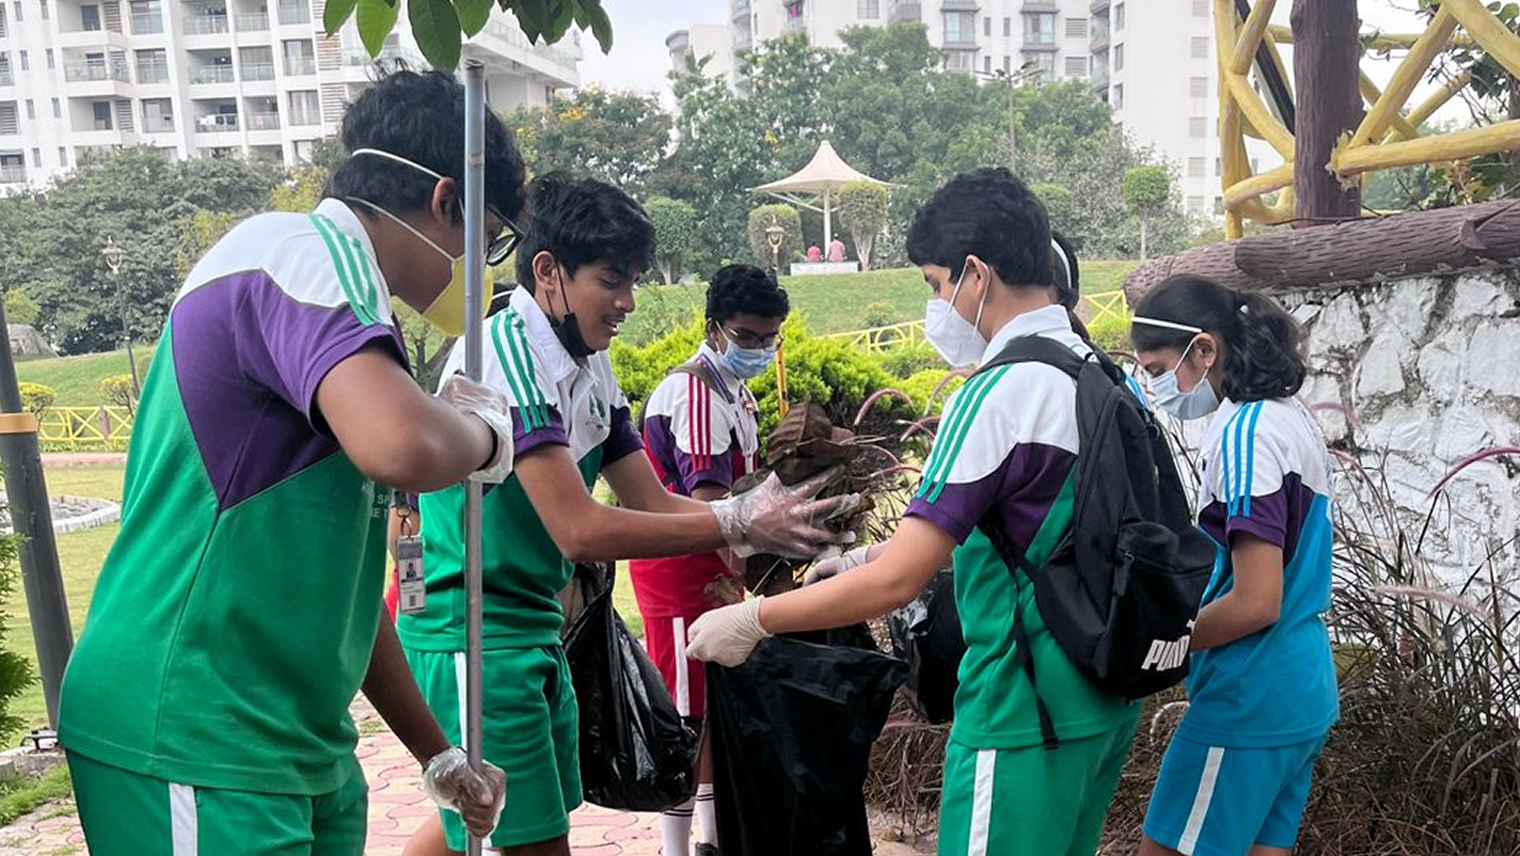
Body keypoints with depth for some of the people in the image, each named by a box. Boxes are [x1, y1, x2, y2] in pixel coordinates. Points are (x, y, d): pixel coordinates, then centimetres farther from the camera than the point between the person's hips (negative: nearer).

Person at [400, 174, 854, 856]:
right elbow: (579, 530, -25)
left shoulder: (592, 368, 6)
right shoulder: (506, 355, -20)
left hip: (535, 629, 8)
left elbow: (654, 504, 5)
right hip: (474, 631, -8)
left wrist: (762, 505, -11)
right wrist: (739, 525, -23)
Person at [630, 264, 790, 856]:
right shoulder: (696, 391, -19)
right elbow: (708, 501, -26)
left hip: (710, 566, 10)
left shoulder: (733, 391, 15)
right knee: (687, 713, -3)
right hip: (679, 569, -10)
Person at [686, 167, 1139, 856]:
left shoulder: (998, 393, -21)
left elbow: (897, 581, -23)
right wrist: (878, 553, 15)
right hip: (1105, 699, 9)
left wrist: (751, 620, -11)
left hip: (1024, 716, -9)